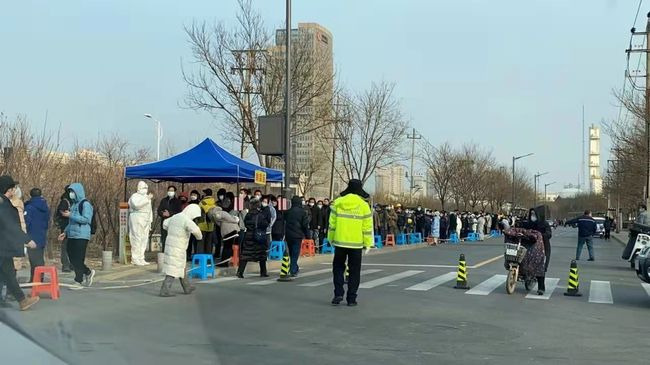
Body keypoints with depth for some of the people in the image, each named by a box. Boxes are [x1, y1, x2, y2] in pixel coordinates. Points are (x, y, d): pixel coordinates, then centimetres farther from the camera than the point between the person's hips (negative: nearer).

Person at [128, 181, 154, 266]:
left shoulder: (147, 197, 24)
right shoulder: (134, 196, -1)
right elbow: (136, 204, -22)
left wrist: (150, 221, 21)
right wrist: (147, 199, -23)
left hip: (146, 220, 8)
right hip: (137, 219, -8)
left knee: (144, 239, 5)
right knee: (137, 238, -11)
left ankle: (141, 258, 9)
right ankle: (135, 259, -11)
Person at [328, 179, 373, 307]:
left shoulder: (338, 202, -1)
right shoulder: (364, 205, -5)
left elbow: (332, 223, 3)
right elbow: (367, 227, -4)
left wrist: (331, 239, 13)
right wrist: (368, 243, 4)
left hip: (340, 241, 1)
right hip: (356, 243, -1)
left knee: (338, 267, 16)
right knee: (354, 271, 8)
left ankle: (338, 293, 3)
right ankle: (351, 298, 8)